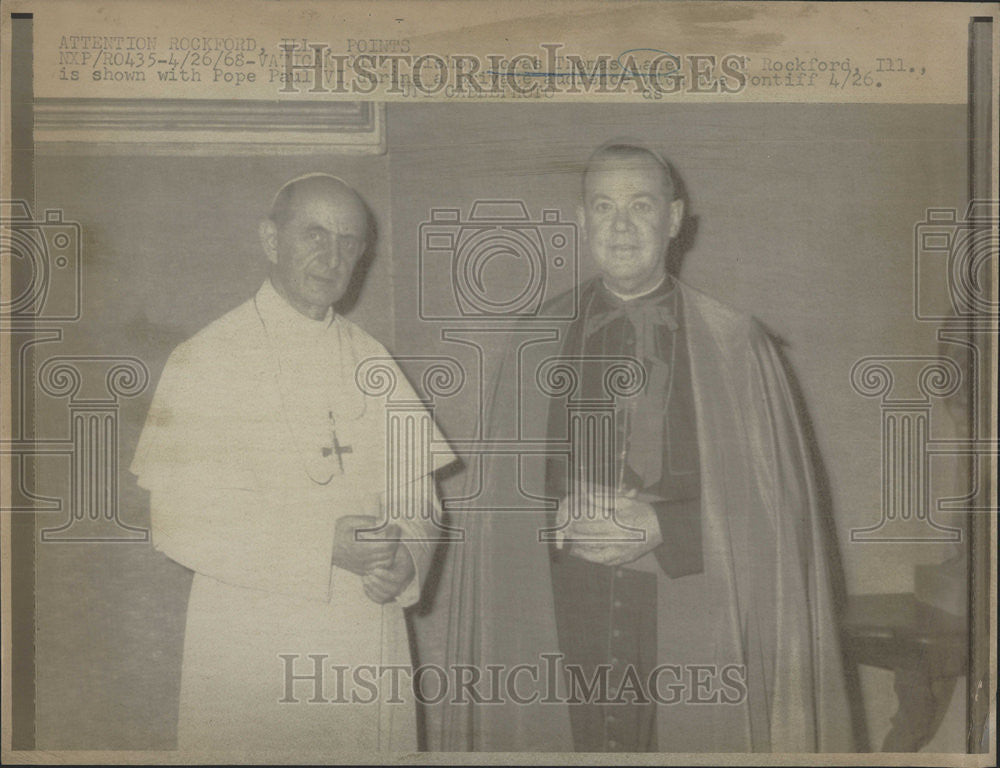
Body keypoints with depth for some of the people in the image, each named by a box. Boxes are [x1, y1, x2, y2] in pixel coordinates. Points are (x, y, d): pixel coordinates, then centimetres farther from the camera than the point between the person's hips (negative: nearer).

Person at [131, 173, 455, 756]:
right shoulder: (206, 360, -5)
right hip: (252, 651, -4)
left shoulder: (371, 360, 9)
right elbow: (180, 522, -13)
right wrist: (324, 546, -19)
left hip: (371, 646, 4)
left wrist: (403, 562, -13)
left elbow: (415, 495, 9)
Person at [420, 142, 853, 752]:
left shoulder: (734, 346, 2)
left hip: (687, 605, -1)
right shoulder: (538, 346, 9)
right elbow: (501, 490, 11)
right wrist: (560, 515, -9)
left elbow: (771, 500, -1)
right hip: (566, 604, 2)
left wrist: (661, 525, -13)